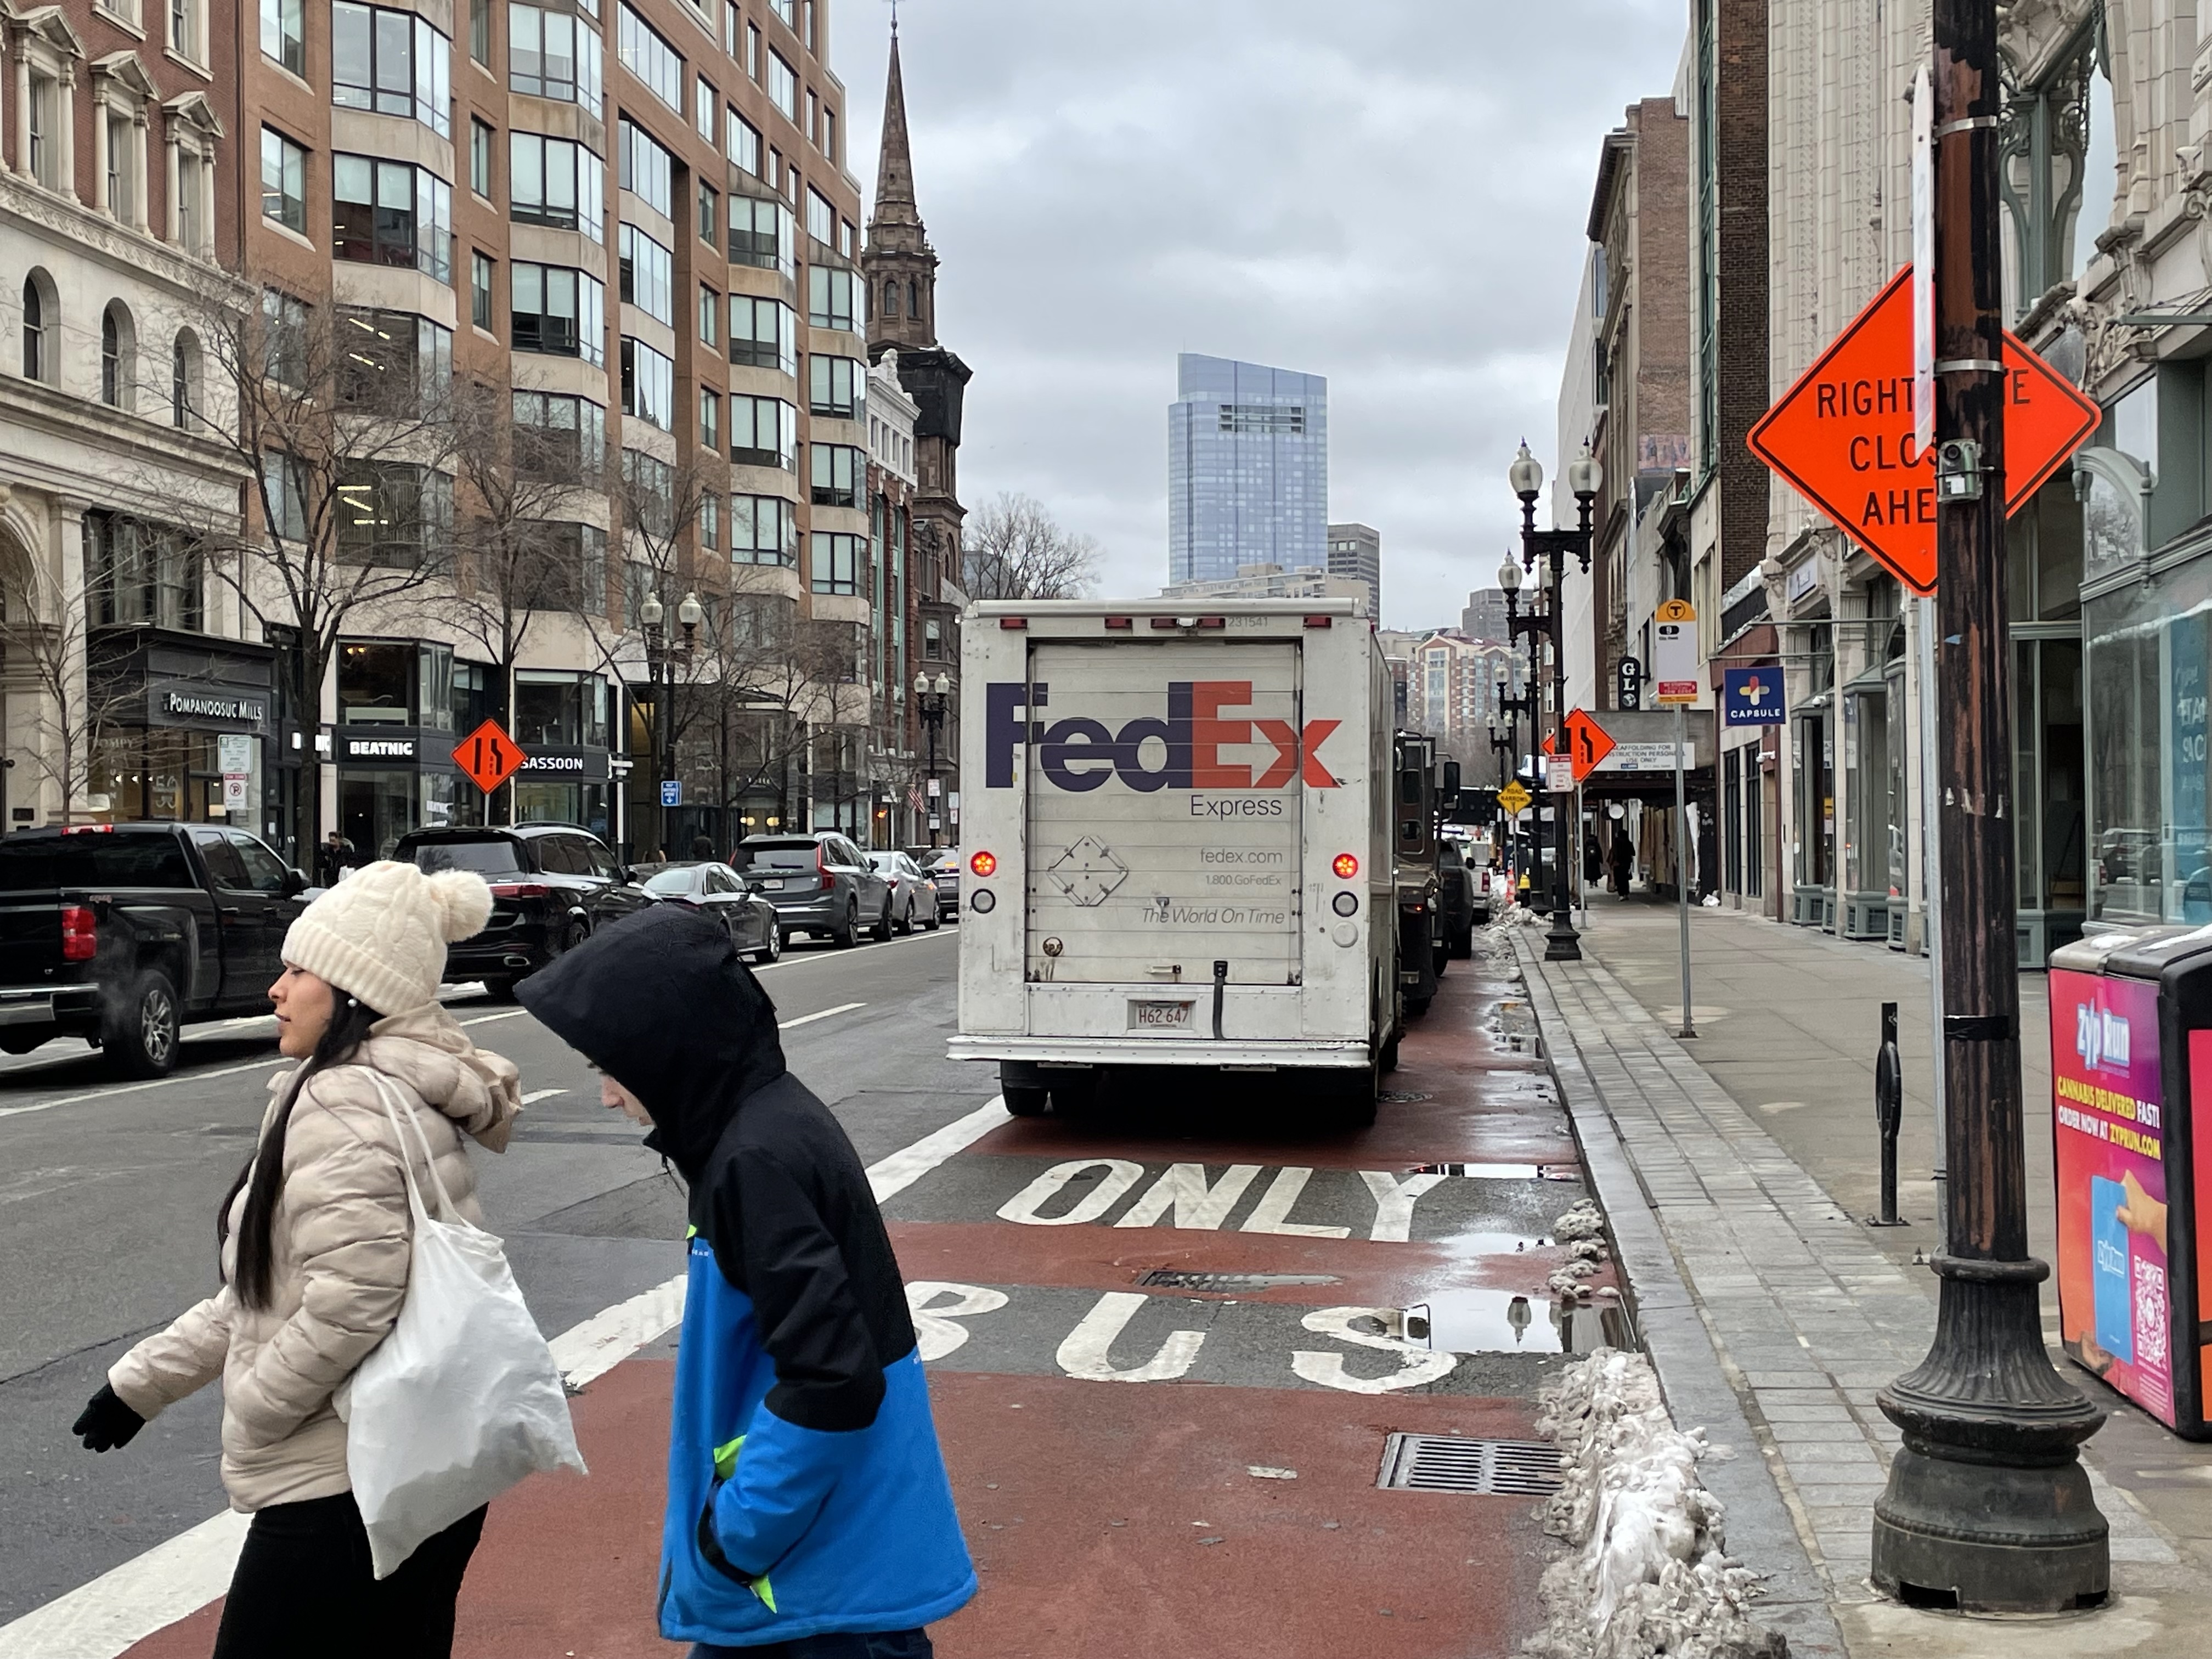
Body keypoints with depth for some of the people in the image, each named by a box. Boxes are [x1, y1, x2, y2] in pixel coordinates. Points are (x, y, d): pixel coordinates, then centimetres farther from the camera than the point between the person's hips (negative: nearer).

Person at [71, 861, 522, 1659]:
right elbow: (271, 1289, 20)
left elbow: (352, 1301, -26)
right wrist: (144, 1380, 20)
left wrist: (247, 1411, -11)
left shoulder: (345, 1100, -17)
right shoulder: (404, 1088, 14)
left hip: (345, 1489, -9)